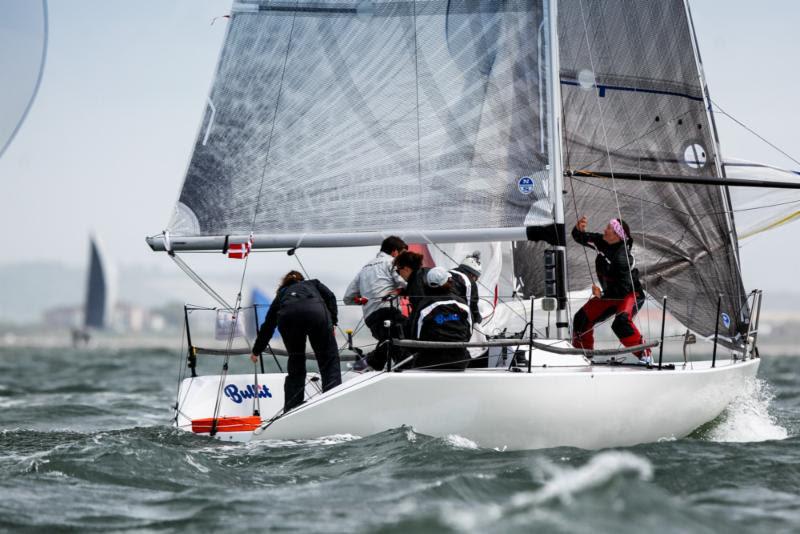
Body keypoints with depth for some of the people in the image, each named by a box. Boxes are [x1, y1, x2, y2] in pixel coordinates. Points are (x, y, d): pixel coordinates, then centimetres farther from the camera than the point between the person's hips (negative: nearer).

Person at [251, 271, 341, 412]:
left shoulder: (282, 294, 42)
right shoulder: (313, 284, 40)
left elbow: (267, 326, 47)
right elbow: (330, 297, 18)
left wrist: (256, 351, 57)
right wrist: (332, 323, 14)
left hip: (287, 317, 2)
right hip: (316, 311, -2)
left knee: (295, 366, 16)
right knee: (329, 359, 3)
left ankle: (290, 412, 12)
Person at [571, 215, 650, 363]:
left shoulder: (622, 257, -31)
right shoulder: (601, 242, -9)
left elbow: (624, 288, -33)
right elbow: (580, 238, 6)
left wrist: (602, 294, -33)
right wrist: (579, 229, -16)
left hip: (630, 294, -9)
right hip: (609, 294, 9)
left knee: (621, 321, -37)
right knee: (582, 318, 6)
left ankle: (644, 354, -30)